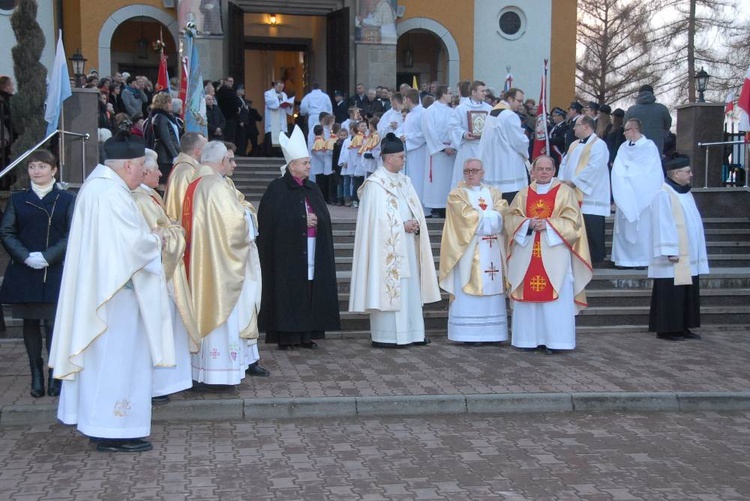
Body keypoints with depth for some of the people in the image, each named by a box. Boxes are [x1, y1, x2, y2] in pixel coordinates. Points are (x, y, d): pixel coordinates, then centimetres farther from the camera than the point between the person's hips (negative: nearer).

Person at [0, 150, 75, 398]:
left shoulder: (67, 199, 2)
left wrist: (48, 256, -15)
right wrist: (26, 257, -12)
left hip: (55, 272, -2)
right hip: (24, 272, 3)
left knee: (53, 323, -3)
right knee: (30, 322, 7)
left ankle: (55, 375, 7)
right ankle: (36, 374, 15)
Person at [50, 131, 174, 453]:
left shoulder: (95, 185, 12)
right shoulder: (113, 194, -20)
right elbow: (135, 243, -22)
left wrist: (147, 235, 8)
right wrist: (155, 239, -2)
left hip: (95, 286, 10)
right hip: (115, 290, -10)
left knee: (99, 355, 16)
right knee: (116, 357, -3)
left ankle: (93, 418, 25)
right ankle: (113, 432, 4)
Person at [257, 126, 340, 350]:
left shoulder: (313, 189, 16)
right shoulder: (277, 188, -3)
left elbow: (324, 216, 14)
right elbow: (273, 219, -12)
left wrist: (315, 220, -9)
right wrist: (303, 220, -12)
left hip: (313, 251, 6)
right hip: (287, 250, -6)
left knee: (311, 291, 3)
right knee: (288, 291, -5)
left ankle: (307, 334, 8)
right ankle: (286, 336, 0)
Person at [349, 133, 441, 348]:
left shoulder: (404, 181, 14)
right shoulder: (375, 184, -10)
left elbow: (416, 210, 14)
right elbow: (378, 218, -15)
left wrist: (415, 224, -6)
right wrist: (403, 226, -14)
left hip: (406, 245, 8)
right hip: (387, 247, -8)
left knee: (410, 287, 8)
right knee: (388, 287, -6)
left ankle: (411, 332, 13)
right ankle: (385, 336, -2)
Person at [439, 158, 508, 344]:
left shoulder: (494, 193, 17)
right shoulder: (457, 194, 5)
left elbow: (501, 216, 0)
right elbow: (467, 217, -11)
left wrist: (478, 216, -11)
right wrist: (489, 216, -3)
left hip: (492, 251, 4)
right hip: (468, 251, -4)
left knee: (492, 289, 0)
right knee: (469, 290, -8)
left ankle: (492, 332, 4)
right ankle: (468, 334, -7)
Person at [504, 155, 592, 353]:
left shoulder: (565, 192, 6)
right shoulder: (523, 194, 14)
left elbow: (573, 221, -3)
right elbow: (510, 218, 7)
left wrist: (548, 224, -14)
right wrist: (528, 223, -11)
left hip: (554, 253, -3)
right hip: (527, 253, 3)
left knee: (555, 296, -6)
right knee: (529, 295, 0)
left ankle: (552, 340, -3)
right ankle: (530, 339, 6)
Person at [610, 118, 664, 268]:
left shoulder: (649, 147, -2)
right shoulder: (624, 147, 12)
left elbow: (648, 171, -7)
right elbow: (618, 169, 4)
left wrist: (628, 174, -5)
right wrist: (624, 178, -10)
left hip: (642, 196, -4)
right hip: (626, 195, 4)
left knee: (642, 227, -3)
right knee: (624, 226, 2)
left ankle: (642, 259, 2)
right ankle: (625, 258, 7)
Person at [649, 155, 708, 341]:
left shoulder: (686, 194, 14)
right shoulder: (664, 195, -12)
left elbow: (693, 223, 18)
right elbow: (663, 225, -17)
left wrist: (697, 253, 15)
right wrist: (670, 251, -22)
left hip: (689, 258, 9)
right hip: (673, 258, -9)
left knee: (688, 294, 10)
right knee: (671, 294, -5)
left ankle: (683, 327, 17)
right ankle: (666, 329, 2)